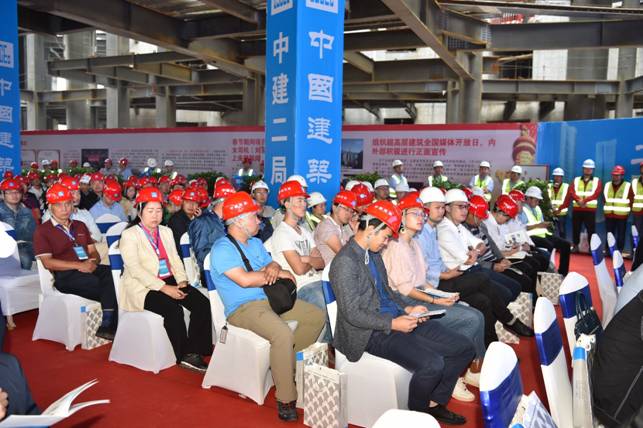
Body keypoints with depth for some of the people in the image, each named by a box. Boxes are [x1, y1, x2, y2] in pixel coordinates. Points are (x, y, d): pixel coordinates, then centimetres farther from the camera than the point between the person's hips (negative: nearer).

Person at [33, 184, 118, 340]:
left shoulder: (80, 226, 24)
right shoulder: (42, 231, 7)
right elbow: (48, 262, -5)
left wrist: (92, 261, -6)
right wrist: (79, 265, -16)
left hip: (88, 269, 5)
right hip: (65, 276, -5)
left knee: (114, 273, -31)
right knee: (109, 287, -32)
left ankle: (107, 326, -35)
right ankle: (109, 325, -22)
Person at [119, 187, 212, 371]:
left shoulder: (166, 231, 18)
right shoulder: (130, 234, -3)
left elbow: (175, 259, 13)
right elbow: (135, 269, -14)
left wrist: (182, 281, -7)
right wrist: (164, 288, -22)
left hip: (170, 281, 6)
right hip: (143, 286, -6)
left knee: (202, 302, -18)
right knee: (173, 309, -31)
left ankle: (195, 351, -12)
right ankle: (185, 356, -16)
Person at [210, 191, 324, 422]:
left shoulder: (255, 243, 17)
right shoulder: (222, 248, -11)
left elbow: (273, 264, 16)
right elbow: (244, 279, -23)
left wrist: (273, 267, -10)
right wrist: (279, 273, -12)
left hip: (270, 298, 9)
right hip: (242, 308, -9)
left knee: (317, 316, 3)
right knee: (283, 334, -34)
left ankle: (287, 362, 11)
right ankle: (285, 399, -22)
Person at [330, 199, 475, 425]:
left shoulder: (374, 254, 13)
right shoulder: (345, 262, -16)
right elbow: (352, 314, -18)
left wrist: (409, 307, 5)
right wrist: (393, 324, -21)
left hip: (397, 318, 9)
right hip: (373, 331, -9)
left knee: (464, 348, 1)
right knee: (432, 363, -27)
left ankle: (434, 403, 18)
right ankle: (417, 414, 4)